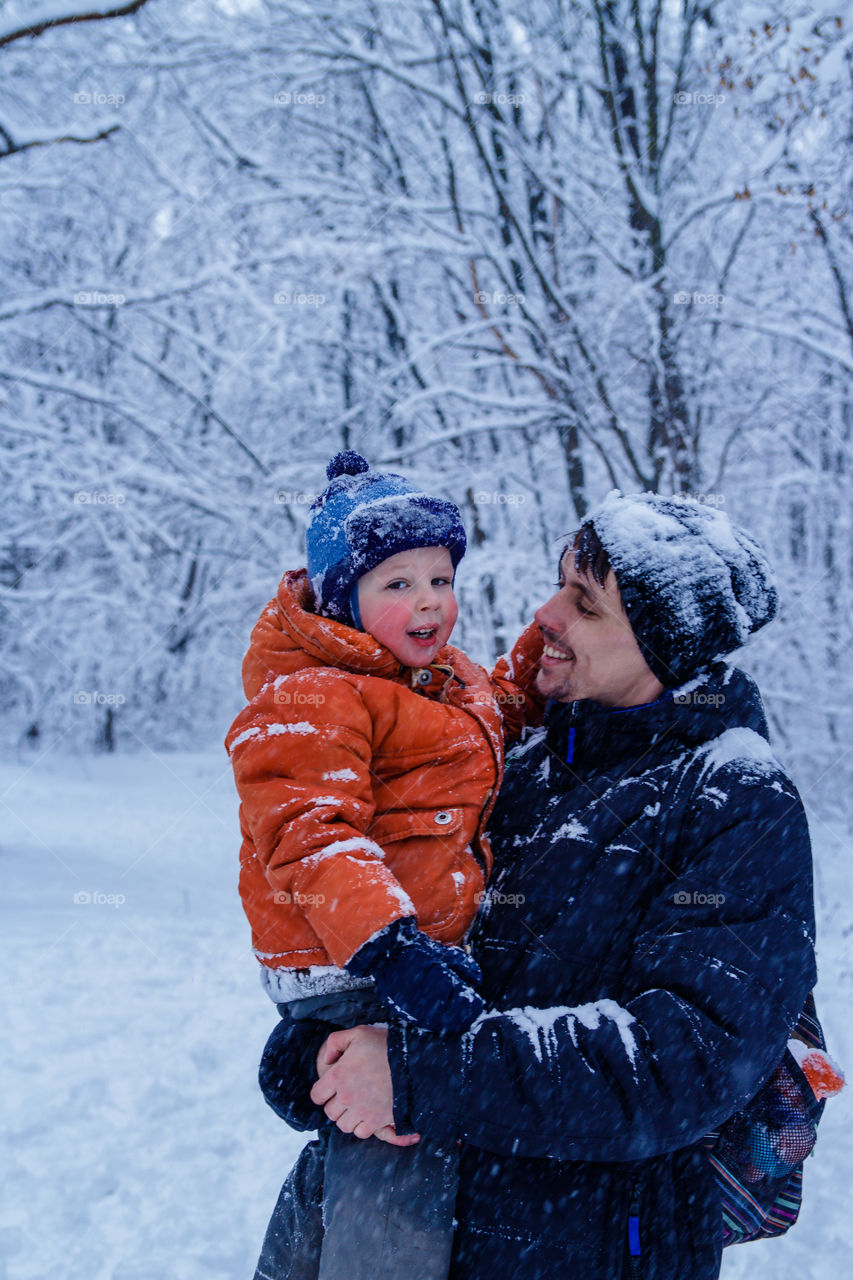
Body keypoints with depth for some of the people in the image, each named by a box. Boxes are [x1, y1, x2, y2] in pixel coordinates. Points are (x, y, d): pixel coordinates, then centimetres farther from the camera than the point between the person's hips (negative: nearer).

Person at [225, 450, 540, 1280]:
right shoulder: (309, 699, -14)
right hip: (354, 970, -10)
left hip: (428, 949, 10)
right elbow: (309, 839, -25)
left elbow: (506, 709, 38)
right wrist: (385, 944, -39)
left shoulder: (456, 684, 16)